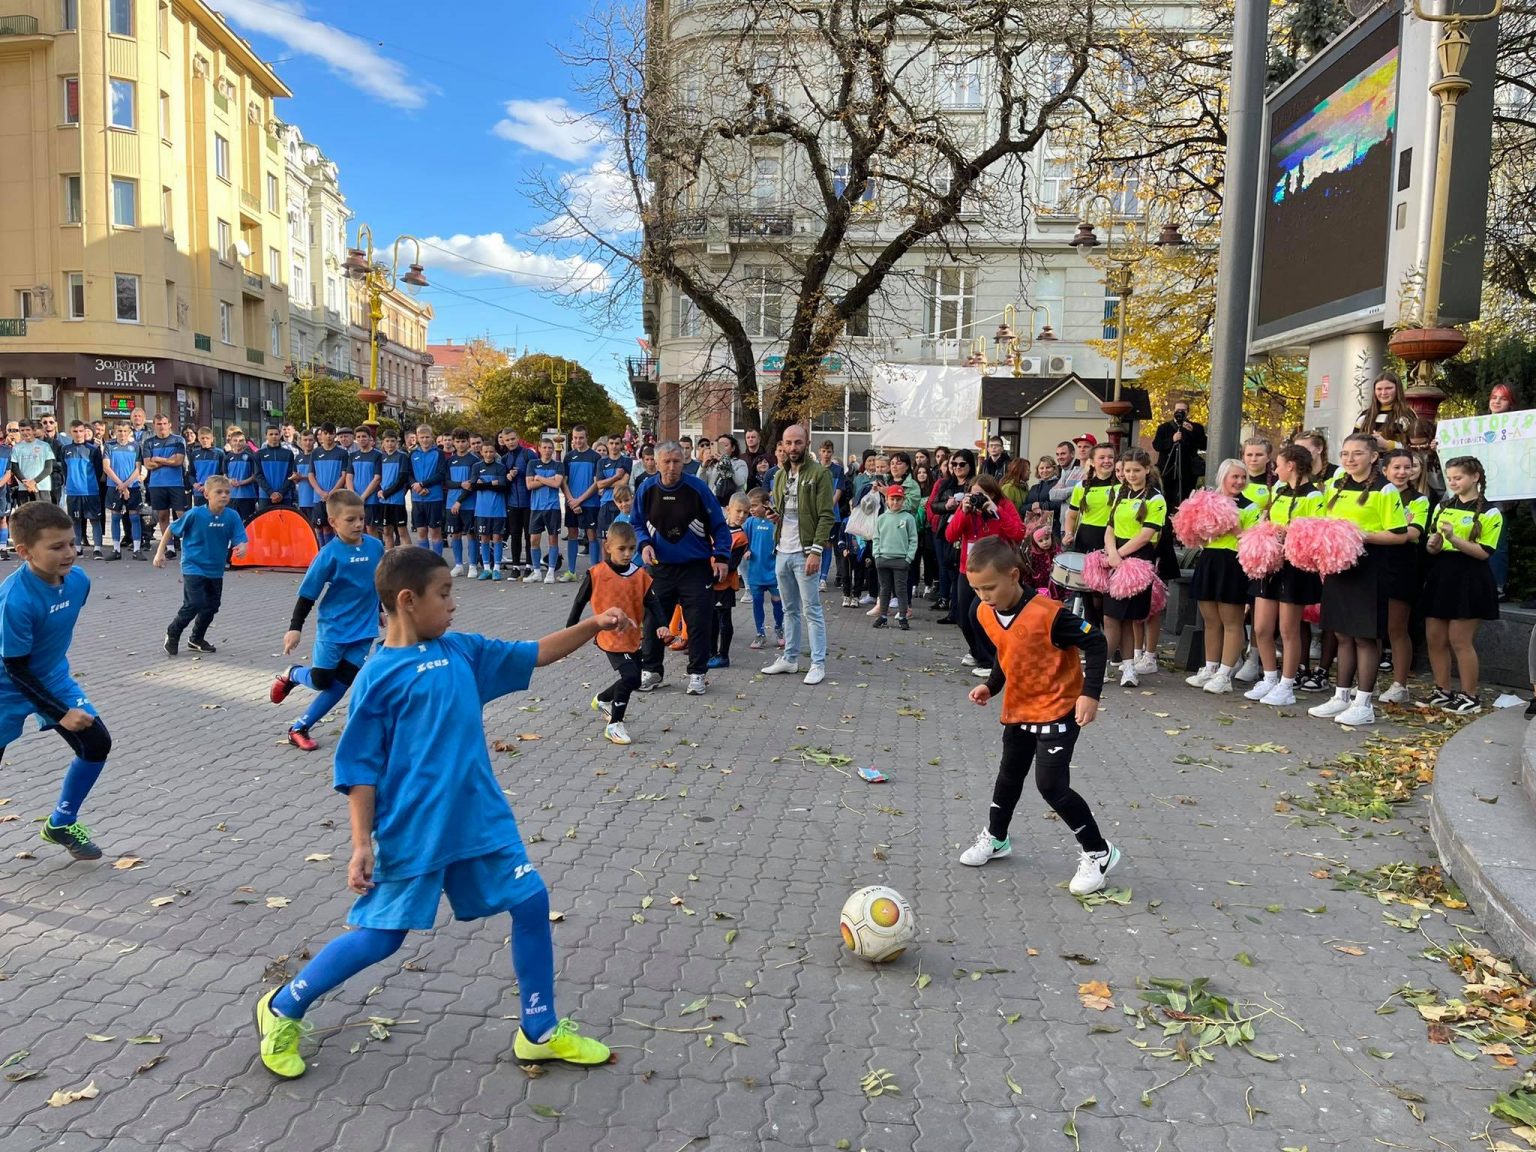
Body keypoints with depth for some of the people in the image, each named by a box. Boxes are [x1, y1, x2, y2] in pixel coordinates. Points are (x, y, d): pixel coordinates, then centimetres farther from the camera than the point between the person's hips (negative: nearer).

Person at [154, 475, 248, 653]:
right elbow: (171, 529, -3)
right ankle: (172, 634, 13)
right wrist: (160, 552, -3)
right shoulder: (195, 514, -16)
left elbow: (240, 540, -12)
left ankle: (196, 639, 36)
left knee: (212, 606, 13)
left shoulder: (232, 516, -10)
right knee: (194, 604, -13)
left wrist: (241, 548, -36)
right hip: (193, 567, -4)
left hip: (215, 570, 4)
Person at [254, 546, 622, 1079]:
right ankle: (283, 1008, 32)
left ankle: (539, 1031, 21)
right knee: (380, 937, 5)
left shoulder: (461, 650, 6)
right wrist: (362, 845, -12)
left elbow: (535, 654, 13)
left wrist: (593, 626, 0)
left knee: (532, 902, 4)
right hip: (412, 832, -6)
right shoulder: (378, 676, -10)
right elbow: (360, 768, -8)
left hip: (482, 819, 6)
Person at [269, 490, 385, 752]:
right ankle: (291, 674, 40)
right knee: (321, 680, 5)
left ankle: (299, 728, 18)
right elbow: (308, 593, -11)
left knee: (340, 684, 3)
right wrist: (295, 628, -12)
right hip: (333, 628, -4)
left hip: (364, 630, 4)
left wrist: (379, 612, 24)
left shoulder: (375, 546, -4)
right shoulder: (329, 554, -17)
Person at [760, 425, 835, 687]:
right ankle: (789, 659, 23)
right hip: (782, 551, 7)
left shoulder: (819, 474, -8)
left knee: (811, 610, -3)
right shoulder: (780, 475, 14)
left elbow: (826, 516, -12)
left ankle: (818, 664, 2)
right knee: (790, 609, 15)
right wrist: (774, 516, 1)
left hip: (805, 553, -7)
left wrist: (816, 551, -19)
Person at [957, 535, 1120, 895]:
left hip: (1058, 709, -7)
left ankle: (1099, 853, 7)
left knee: (1051, 785, -12)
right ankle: (995, 838, 41)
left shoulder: (1047, 614, -29)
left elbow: (1095, 643, -21)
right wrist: (990, 686, 4)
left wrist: (1090, 693, -28)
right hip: (1018, 709, 8)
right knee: (1009, 776, 20)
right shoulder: (986, 613, -5)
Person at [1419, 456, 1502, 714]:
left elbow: (1484, 552, -12)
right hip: (1440, 575, 6)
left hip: (1469, 579, -6)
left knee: (1460, 640, -4)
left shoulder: (1489, 512, -4)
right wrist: (1433, 545, -9)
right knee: (1434, 638, 7)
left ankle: (1470, 697, 9)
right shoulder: (1442, 507, 13)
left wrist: (1453, 538, -23)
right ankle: (1442, 692, 20)